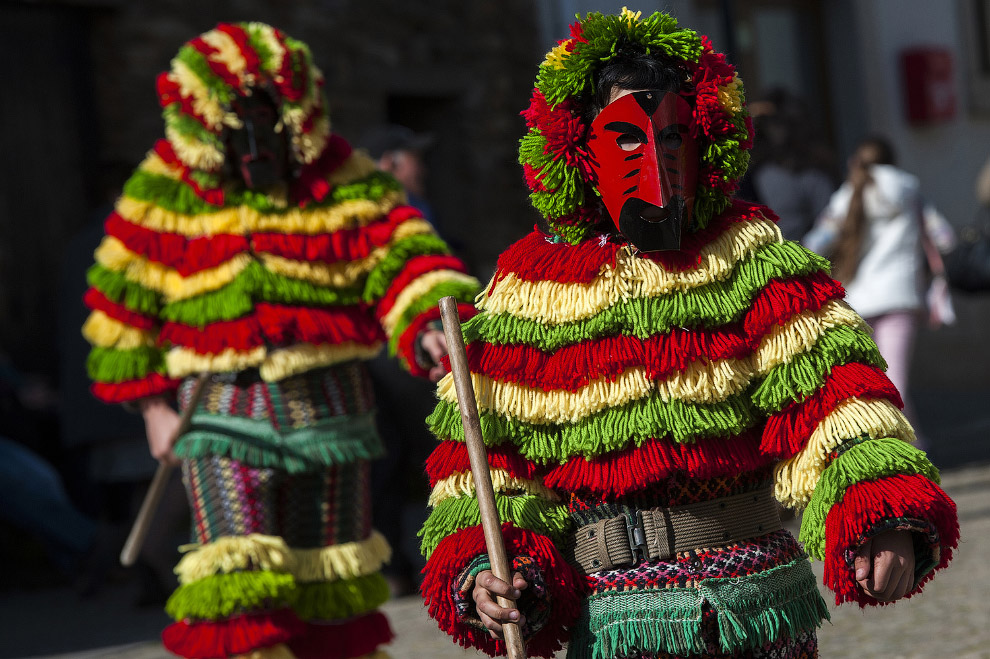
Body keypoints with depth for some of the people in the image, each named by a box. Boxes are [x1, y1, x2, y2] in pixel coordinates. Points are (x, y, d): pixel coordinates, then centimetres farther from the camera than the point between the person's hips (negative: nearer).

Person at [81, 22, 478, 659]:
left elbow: (403, 256, -8)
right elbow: (124, 300, 6)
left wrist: (431, 323, -29)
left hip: (330, 406, 2)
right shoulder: (165, 194, -3)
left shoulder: (346, 183, -4)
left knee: (331, 578, 15)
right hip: (223, 409, -2)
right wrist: (152, 403, 6)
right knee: (238, 581, -15)